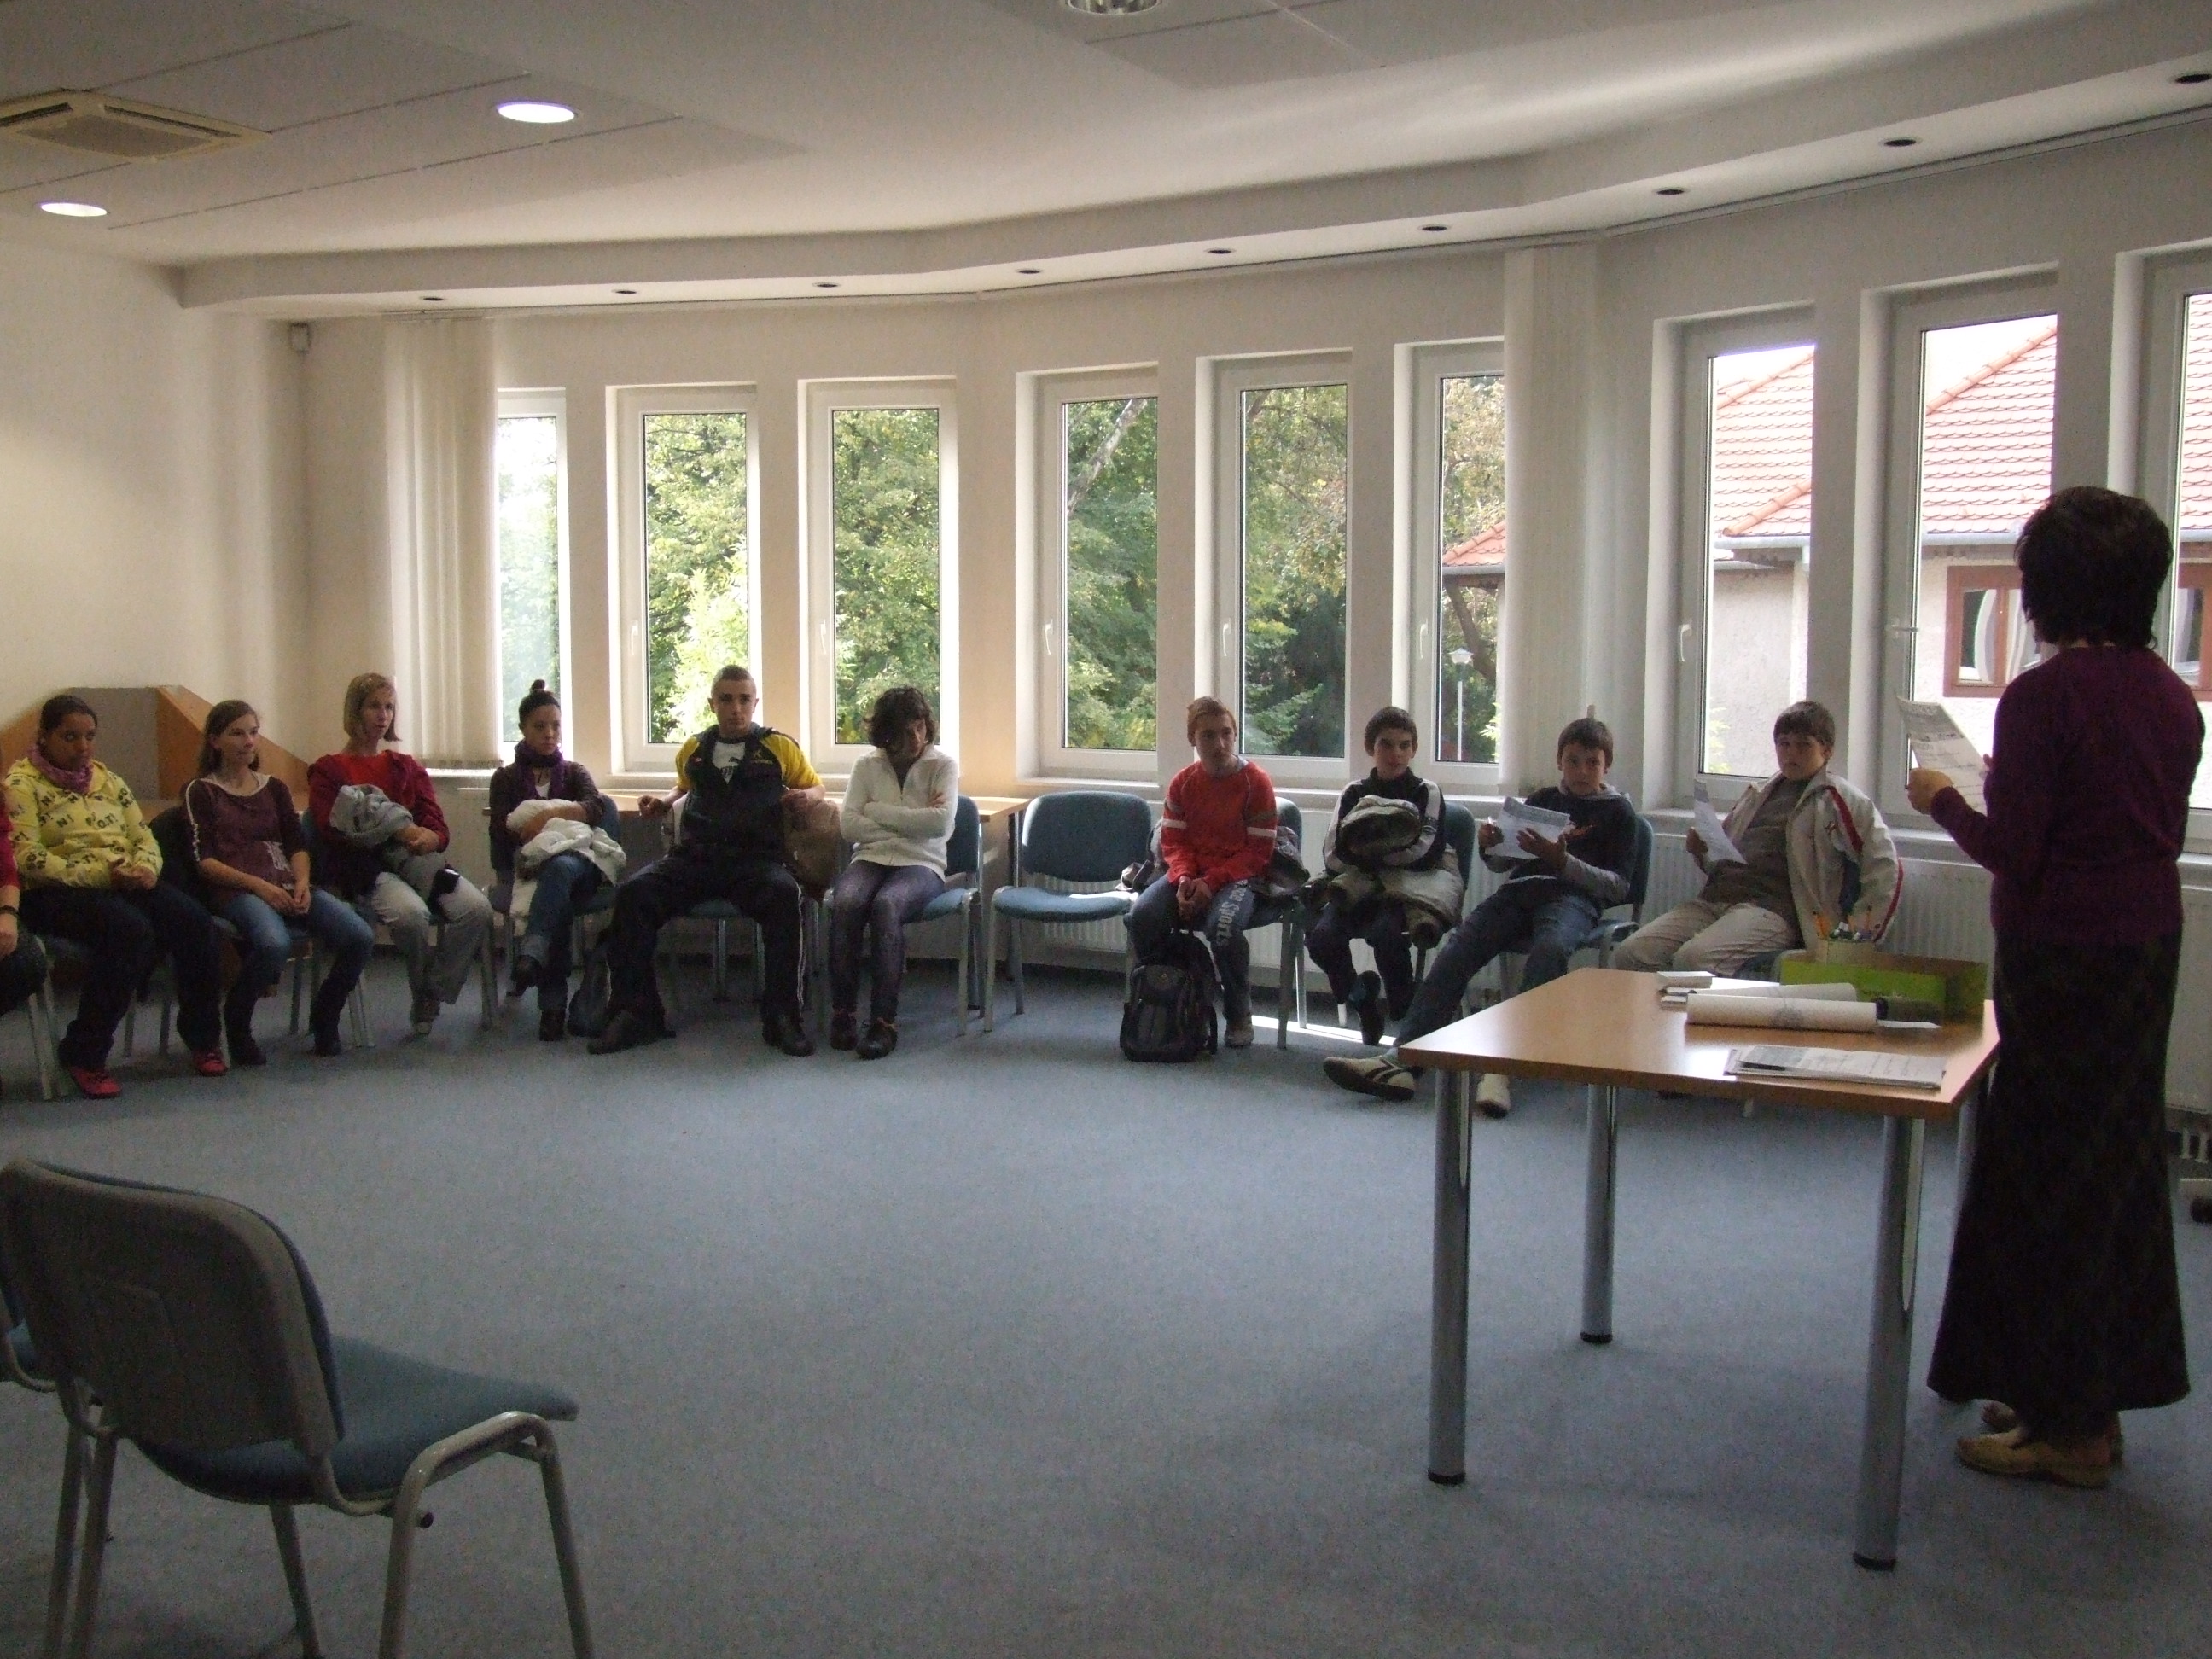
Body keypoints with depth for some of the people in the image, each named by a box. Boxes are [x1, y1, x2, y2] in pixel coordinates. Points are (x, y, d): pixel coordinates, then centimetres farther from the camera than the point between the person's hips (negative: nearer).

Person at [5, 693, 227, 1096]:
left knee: (195, 921, -22)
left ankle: (203, 1037, -5)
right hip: (59, 891, -6)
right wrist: (101, 874, -21)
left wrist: (145, 869, -7)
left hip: (126, 883, 6)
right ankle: (84, 1055, -23)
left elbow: (144, 837, 17)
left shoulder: (107, 780, 20)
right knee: (131, 930, -36)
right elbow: (26, 858, -12)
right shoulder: (22, 784, 0)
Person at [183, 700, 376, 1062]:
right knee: (275, 944, -39)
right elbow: (203, 861, -1)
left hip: (286, 886, 5)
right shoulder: (201, 792, 10)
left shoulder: (275, 788, 24)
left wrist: (302, 882, -6)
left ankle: (325, 1018, 3)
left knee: (360, 937, -22)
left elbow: (297, 845, 16)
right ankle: (237, 1023, -10)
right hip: (234, 890, -5)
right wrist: (257, 884, -15)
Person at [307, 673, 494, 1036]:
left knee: (477, 908, -27)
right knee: (410, 913, -37)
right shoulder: (328, 771, 12)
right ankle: (423, 991, -9)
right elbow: (335, 830, -5)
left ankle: (433, 996, -12)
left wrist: (429, 838, -13)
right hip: (366, 867, -4)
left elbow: (438, 829, 14)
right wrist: (399, 832, -18)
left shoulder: (408, 767, 25)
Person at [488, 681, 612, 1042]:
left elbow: (597, 806, 0)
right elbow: (501, 831, 3)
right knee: (560, 898, -39)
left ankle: (532, 954, -63)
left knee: (561, 869, -41)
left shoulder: (574, 773, 25)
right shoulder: (506, 778, 22)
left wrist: (554, 812, -21)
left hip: (573, 861, 1)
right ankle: (553, 1003, -52)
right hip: (522, 864, -1)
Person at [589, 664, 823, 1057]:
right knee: (633, 893, -26)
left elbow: (815, 786, 25)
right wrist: (665, 801, 21)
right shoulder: (693, 750, 22)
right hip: (695, 856, 3)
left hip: (755, 858, -3)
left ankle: (782, 1016, -29)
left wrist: (806, 797, 2)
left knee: (784, 894, -38)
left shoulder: (779, 747, 13)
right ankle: (636, 1013, -17)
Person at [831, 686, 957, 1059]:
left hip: (921, 864, -2)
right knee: (845, 903, -33)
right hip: (870, 859, 2)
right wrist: (912, 822, -7)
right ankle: (842, 1012, -24)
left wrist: (878, 811, -6)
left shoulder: (943, 765, 5)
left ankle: (884, 1021, -35)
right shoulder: (867, 764, 11)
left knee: (886, 905, -36)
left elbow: (940, 822, -11)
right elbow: (849, 825, 0)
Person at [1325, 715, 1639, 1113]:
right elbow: (1505, 862, 28)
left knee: (1549, 948, -39)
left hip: (1575, 897, -4)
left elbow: (1619, 886, 4)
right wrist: (1491, 846, 4)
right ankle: (1403, 1060, -38)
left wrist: (1562, 861, -11)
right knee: (1458, 945, -24)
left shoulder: (1618, 811, 13)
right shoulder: (1542, 799, 25)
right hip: (1520, 890, 4)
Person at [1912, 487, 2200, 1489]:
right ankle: (2100, 1398, 27)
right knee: (2120, 1162, 16)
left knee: (2050, 1177, 1)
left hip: (2064, 954, -8)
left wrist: (1943, 801, 2)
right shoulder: (2173, 698, 7)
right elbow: (2153, 829, 14)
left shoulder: (2045, 695, -17)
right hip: (2152, 944, 8)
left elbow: (2013, 851, -16)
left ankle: (2068, 1424, 9)